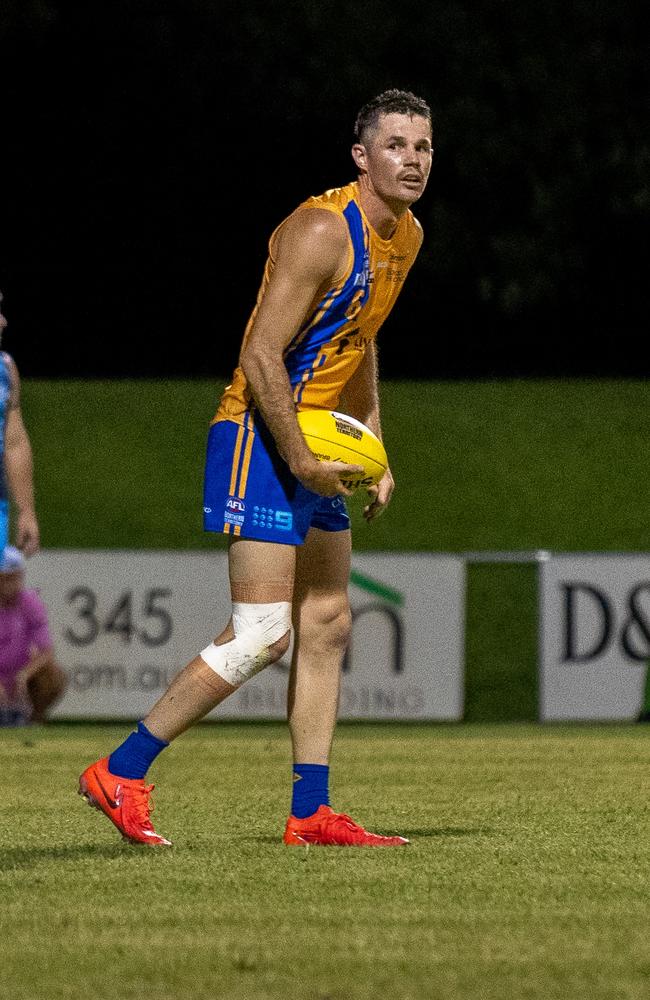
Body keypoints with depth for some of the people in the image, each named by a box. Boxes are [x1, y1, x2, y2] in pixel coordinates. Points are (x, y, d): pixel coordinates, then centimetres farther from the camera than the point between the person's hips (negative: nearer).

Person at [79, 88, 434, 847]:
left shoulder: (405, 235, 10)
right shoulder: (323, 230, -20)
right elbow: (260, 355, -22)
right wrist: (299, 459, -22)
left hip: (315, 444, 10)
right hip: (260, 439, -10)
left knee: (326, 626, 8)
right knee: (261, 636, -12)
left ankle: (310, 812, 12)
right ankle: (120, 773, -6)